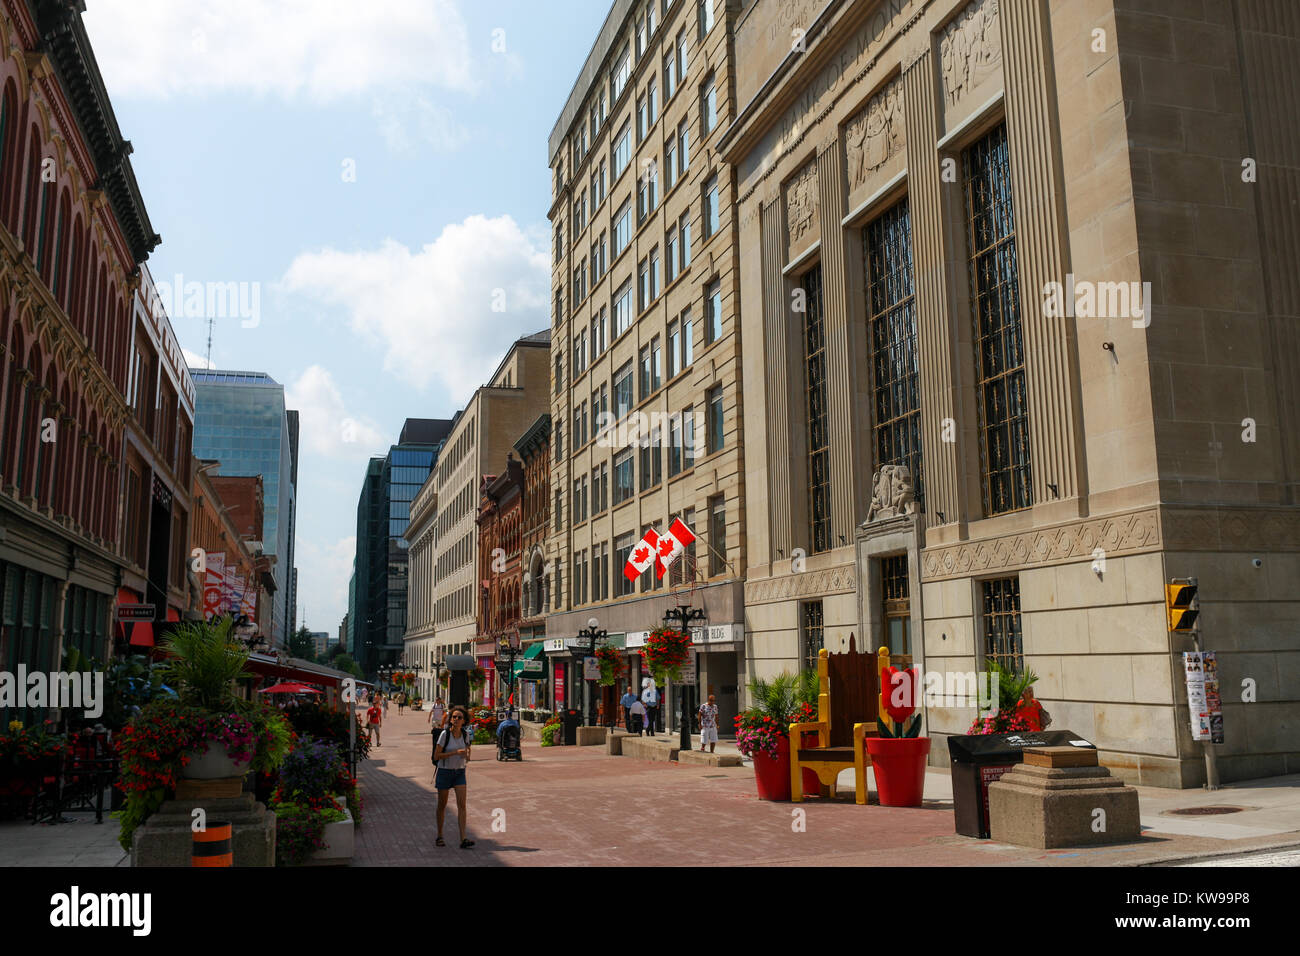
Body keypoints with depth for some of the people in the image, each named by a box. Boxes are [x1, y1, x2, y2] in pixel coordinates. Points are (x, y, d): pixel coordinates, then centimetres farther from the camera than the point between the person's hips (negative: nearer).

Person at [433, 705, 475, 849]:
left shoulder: (466, 734, -1)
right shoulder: (445, 734, -14)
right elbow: (436, 756, -15)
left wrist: (467, 756, -6)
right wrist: (455, 752, -23)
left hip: (460, 772, 3)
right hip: (444, 772, -3)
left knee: (461, 804, -9)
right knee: (442, 805, 8)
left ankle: (463, 839, -12)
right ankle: (439, 836, 24)